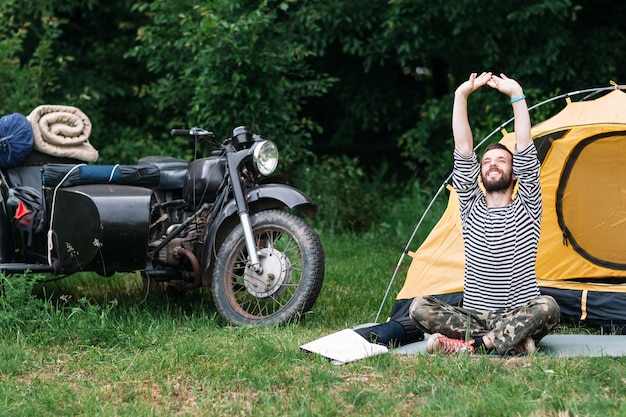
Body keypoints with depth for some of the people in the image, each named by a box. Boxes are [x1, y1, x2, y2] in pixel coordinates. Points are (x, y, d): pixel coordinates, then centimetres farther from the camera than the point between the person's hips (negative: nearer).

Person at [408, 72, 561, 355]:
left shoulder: (526, 209, 5)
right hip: (473, 316, 2)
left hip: (520, 317, -2)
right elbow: (463, 151, 0)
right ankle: (514, 344, -33)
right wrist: (461, 95, -7)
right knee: (419, 307, -25)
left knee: (547, 308, -36)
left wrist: (517, 95, -13)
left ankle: (468, 346, -41)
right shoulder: (471, 207, 11)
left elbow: (525, 151, -6)